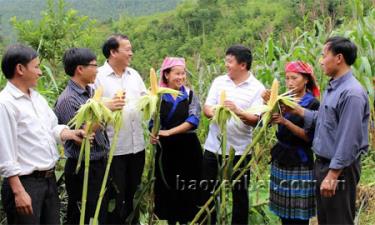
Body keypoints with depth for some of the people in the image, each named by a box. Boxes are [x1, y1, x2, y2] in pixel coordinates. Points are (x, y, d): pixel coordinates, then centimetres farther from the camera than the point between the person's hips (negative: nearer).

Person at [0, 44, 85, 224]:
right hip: (25, 182, -8)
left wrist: (72, 134, -2)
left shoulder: (37, 97, 11)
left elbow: (53, 129, 19)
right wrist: (18, 192, -21)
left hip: (49, 178, 8)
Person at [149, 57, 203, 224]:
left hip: (188, 147, 0)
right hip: (166, 148, 0)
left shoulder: (190, 95, 1)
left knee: (187, 188, 6)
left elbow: (193, 120, -11)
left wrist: (169, 132, -20)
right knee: (167, 188, 8)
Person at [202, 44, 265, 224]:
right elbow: (206, 108, -2)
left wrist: (238, 112, -32)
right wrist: (214, 112, -25)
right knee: (207, 191, 14)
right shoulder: (219, 81, 4)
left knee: (240, 194, 10)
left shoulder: (257, 88, -7)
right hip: (213, 147, 4)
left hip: (239, 150, -3)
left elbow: (256, 120, -15)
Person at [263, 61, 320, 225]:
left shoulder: (313, 104, -6)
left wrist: (285, 122, -26)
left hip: (300, 162, -5)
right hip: (280, 159, 6)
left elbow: (310, 137, -16)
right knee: (284, 210, 12)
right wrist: (268, 104, -18)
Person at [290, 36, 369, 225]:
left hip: (339, 168, -9)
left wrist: (333, 174, -23)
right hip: (322, 162, 9)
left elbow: (348, 140, -24)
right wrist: (297, 110, 9)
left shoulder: (352, 93, -22)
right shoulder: (332, 87, 9)